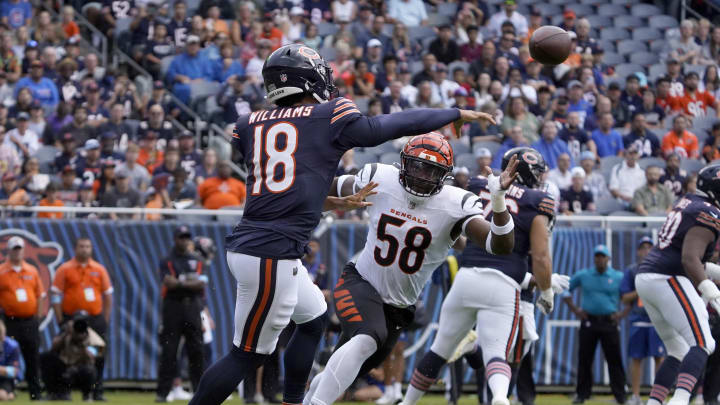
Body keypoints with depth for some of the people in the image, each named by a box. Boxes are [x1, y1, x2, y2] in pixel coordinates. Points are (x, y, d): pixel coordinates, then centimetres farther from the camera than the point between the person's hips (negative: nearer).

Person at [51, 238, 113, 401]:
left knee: (98, 358, 1)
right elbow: (55, 296, -1)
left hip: (96, 319, 3)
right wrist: (60, 320, -6)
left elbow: (108, 295, 14)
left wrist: (106, 319, 7)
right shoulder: (65, 269, 1)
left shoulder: (99, 270, 10)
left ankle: (97, 392, 8)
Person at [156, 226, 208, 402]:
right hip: (173, 307, -3)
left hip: (193, 308, 3)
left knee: (196, 350, 2)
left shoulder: (196, 260, 13)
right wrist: (191, 282, -11)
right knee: (168, 350, -5)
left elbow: (202, 283, -1)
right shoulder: (167, 261, 4)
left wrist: (179, 282, -10)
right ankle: (163, 392, -4)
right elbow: (169, 282, -12)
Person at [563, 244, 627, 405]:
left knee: (614, 359, -3)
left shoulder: (619, 277, 3)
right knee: (584, 359, 1)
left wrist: (622, 313, -2)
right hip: (588, 322, 1)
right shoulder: (583, 275, 7)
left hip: (609, 323, -1)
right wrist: (574, 308, 5)